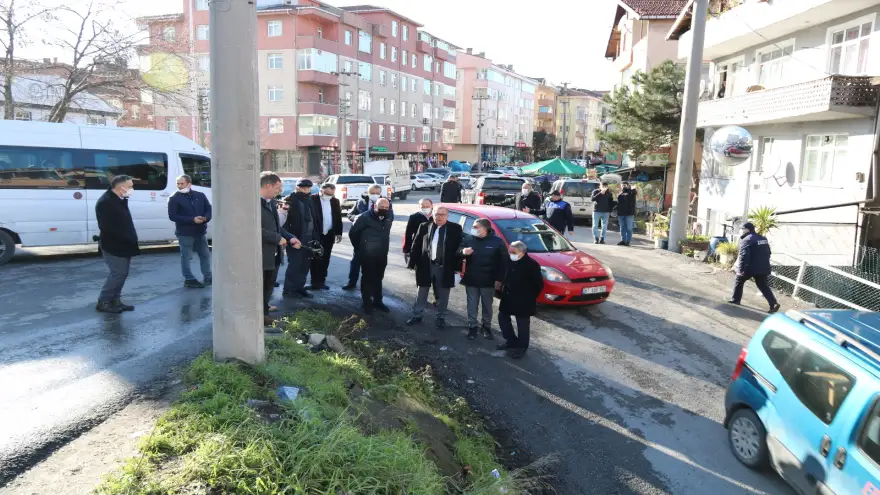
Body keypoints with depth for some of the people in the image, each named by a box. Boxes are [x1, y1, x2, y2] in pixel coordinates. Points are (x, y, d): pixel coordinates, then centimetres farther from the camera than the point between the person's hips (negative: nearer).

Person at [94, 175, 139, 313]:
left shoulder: (120, 200, 14)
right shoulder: (105, 202, -17)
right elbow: (106, 227, -24)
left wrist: (130, 241, 8)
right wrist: (126, 239, -23)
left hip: (122, 245, 10)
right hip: (113, 246, -9)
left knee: (122, 273, 12)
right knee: (118, 273, -9)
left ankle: (115, 300, 20)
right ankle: (103, 302, 1)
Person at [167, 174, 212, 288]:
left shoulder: (200, 196, 8)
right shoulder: (174, 198, -5)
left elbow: (209, 209, 10)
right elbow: (172, 216, -12)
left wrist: (205, 218, -16)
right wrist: (192, 220, -20)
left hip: (200, 231, 5)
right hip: (184, 233, -4)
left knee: (205, 255, 12)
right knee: (186, 257, 0)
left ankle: (208, 277, 24)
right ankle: (189, 279, 9)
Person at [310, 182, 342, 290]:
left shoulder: (335, 201, 7)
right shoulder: (313, 199, -7)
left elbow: (338, 217, 10)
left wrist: (339, 233, 6)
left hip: (329, 235, 4)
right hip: (316, 234, -4)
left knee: (325, 259, 8)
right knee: (316, 259, 1)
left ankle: (321, 281, 17)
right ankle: (315, 282, 7)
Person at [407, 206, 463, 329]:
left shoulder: (455, 228, -3)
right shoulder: (424, 227, 0)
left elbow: (459, 248, -2)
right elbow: (416, 246, 2)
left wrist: (457, 267, -8)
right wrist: (412, 263, -2)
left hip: (444, 267, -1)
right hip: (426, 265, 1)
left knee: (442, 295, 11)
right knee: (422, 293, 13)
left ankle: (441, 317, 26)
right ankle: (417, 315, 27)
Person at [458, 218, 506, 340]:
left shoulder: (497, 241, -8)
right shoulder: (468, 239, -2)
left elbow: (503, 261, -4)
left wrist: (499, 279, -6)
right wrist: (463, 252, -22)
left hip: (488, 281, -1)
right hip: (471, 280, 2)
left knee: (487, 306, 13)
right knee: (472, 305, 8)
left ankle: (486, 326, 29)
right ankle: (472, 327, 21)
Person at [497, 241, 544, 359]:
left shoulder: (532, 264, -16)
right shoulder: (510, 262, 2)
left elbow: (539, 284, -12)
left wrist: (530, 297, -9)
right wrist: (503, 288, 10)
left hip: (523, 301, -7)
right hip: (508, 298, 7)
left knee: (522, 325, 3)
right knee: (502, 318, 16)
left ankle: (521, 347, 19)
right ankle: (511, 340, 32)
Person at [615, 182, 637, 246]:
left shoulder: (631, 192, 3)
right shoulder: (619, 194, 20)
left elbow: (635, 192, -20)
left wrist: (631, 187, -8)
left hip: (629, 214, -5)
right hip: (620, 214, 5)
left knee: (629, 228, -1)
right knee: (622, 228, 8)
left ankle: (628, 241, 1)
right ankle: (623, 240, 12)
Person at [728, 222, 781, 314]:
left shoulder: (746, 240, -12)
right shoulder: (763, 238, 15)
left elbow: (743, 256, -22)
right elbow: (768, 253, 22)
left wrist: (741, 269, -21)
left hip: (750, 268, -7)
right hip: (763, 268, 7)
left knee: (739, 281, 13)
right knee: (763, 286, 11)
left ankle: (735, 299, 20)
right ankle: (774, 303, -1)